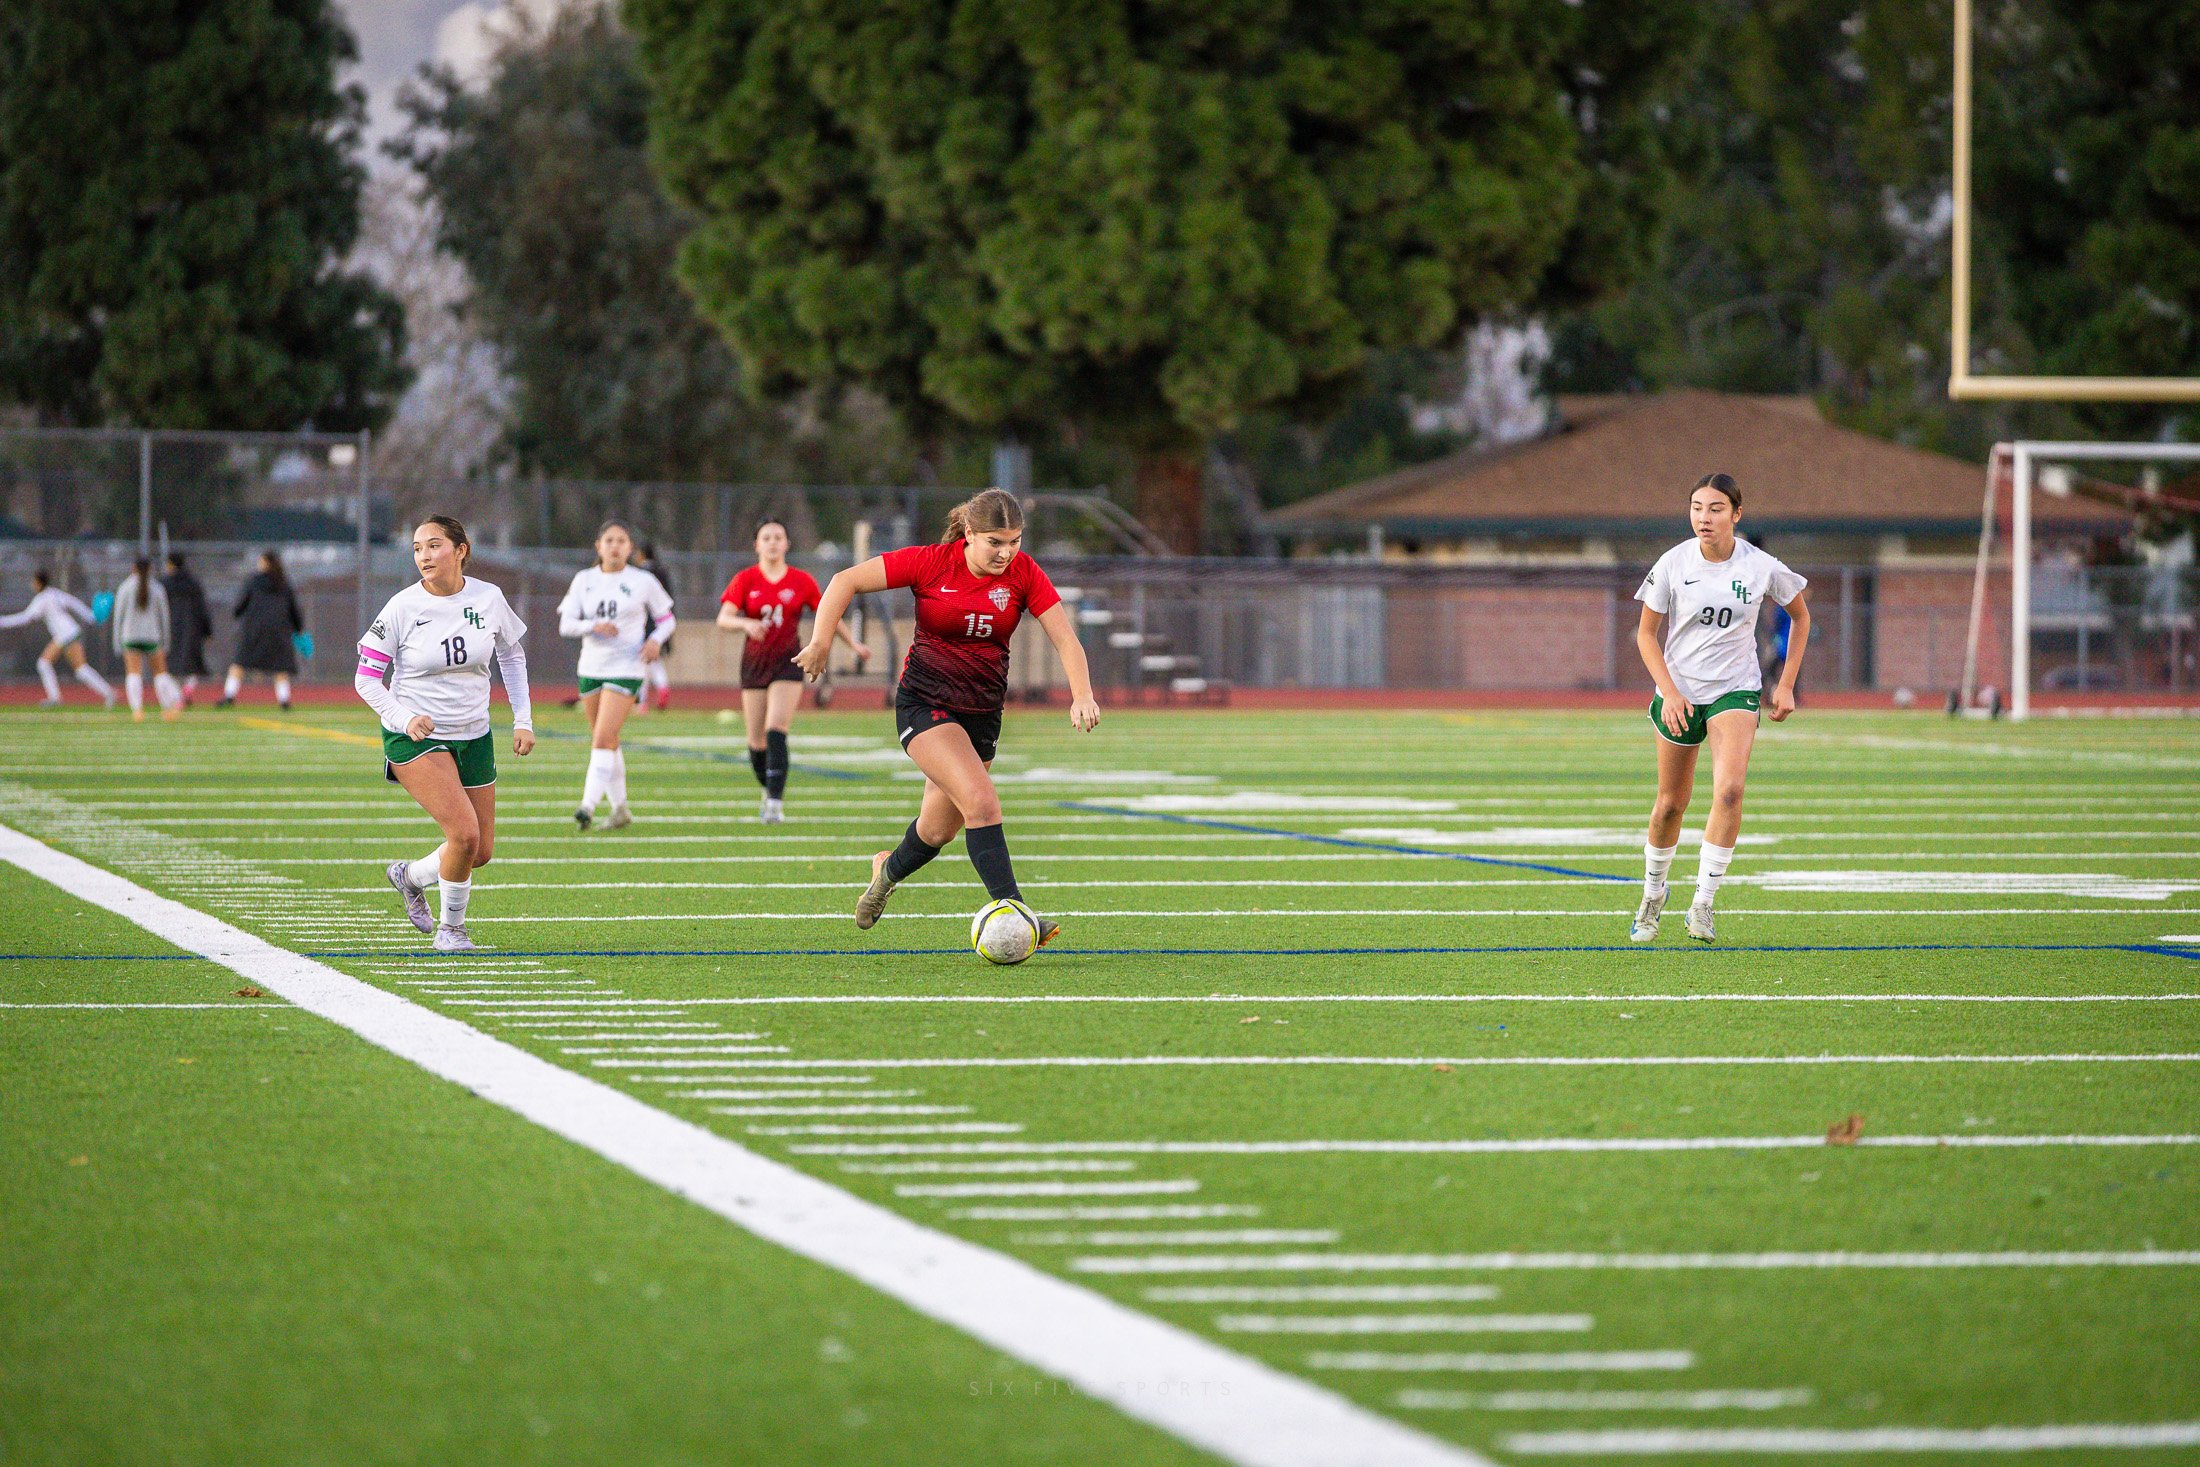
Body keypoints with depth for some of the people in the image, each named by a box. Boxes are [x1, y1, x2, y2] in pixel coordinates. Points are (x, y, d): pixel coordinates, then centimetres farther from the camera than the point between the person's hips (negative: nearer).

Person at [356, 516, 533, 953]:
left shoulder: (489, 599, -5)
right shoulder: (402, 608, -13)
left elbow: (511, 655, 13)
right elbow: (366, 678, -7)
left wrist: (523, 720, 7)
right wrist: (404, 718, -23)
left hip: (474, 736, 5)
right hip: (414, 737, -4)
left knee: (481, 852, 6)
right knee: (464, 833, -21)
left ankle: (410, 876, 36)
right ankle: (450, 928, 2)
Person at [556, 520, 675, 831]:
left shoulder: (643, 582, -1)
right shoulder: (584, 580, 5)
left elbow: (666, 618, 9)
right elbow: (565, 624, 0)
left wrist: (656, 640, -12)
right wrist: (593, 626, -19)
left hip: (626, 669, -4)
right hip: (591, 667, 4)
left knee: (603, 739, -17)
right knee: (606, 742, 12)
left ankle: (588, 806, -22)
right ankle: (619, 808, 24)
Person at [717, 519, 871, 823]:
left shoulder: (801, 581, 1)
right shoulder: (745, 580, 0)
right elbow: (724, 618, -12)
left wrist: (854, 644, 14)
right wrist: (746, 624, -32)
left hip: (788, 662, -2)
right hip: (754, 662, 2)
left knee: (776, 731, -19)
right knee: (757, 741, 5)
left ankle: (775, 802, -23)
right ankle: (768, 790, 31)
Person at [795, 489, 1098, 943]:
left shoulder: (1024, 573, -5)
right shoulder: (931, 563, -13)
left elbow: (1064, 637, -9)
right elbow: (846, 581, -10)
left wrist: (1082, 694, -25)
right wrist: (821, 641, -21)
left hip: (982, 712, 4)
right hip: (925, 702, -4)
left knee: (939, 829, 12)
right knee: (982, 802, -24)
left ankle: (889, 869, 45)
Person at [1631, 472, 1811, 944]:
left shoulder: (1762, 567, -9)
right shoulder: (1673, 564, -9)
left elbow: (1800, 616, 9)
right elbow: (1646, 633, 0)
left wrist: (1786, 684, 4)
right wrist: (1668, 691, -12)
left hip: (1735, 690, -1)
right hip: (1678, 692, 1)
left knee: (1729, 790, -22)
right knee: (1671, 802, 8)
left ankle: (1702, 905, -17)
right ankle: (1653, 894, 34)